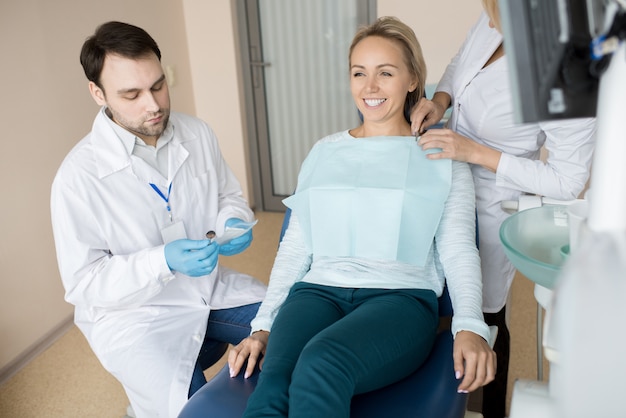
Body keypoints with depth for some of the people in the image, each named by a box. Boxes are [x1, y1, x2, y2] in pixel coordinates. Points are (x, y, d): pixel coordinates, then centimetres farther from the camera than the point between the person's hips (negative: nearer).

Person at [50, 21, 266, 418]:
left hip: (214, 287, 5)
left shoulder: (198, 134, -3)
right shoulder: (78, 176, -17)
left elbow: (229, 195, 12)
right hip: (135, 313, -5)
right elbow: (84, 282, -14)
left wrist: (234, 221, -12)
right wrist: (164, 261, -29)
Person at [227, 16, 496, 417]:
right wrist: (263, 326, 5)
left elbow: (458, 250, 3)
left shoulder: (441, 157, 11)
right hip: (318, 291, 2)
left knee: (320, 365, -34)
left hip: (401, 295, -1)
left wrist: (469, 327, -15)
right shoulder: (325, 152, 19)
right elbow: (295, 247, 15)